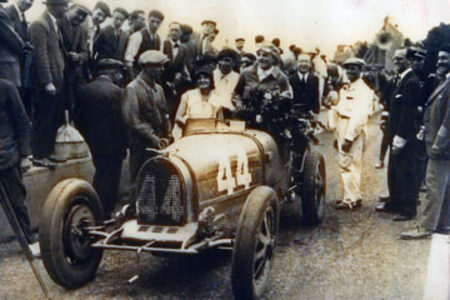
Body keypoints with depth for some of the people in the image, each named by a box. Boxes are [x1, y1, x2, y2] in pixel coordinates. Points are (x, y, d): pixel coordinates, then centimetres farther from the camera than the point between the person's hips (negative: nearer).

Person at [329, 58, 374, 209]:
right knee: (343, 163, 13)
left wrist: (349, 138, -22)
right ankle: (348, 195, 23)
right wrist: (337, 135, 15)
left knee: (351, 165, -6)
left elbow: (360, 115, -19)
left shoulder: (364, 90, -11)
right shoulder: (344, 89, 18)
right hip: (342, 131, 9)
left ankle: (352, 199, 2)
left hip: (354, 132, -9)